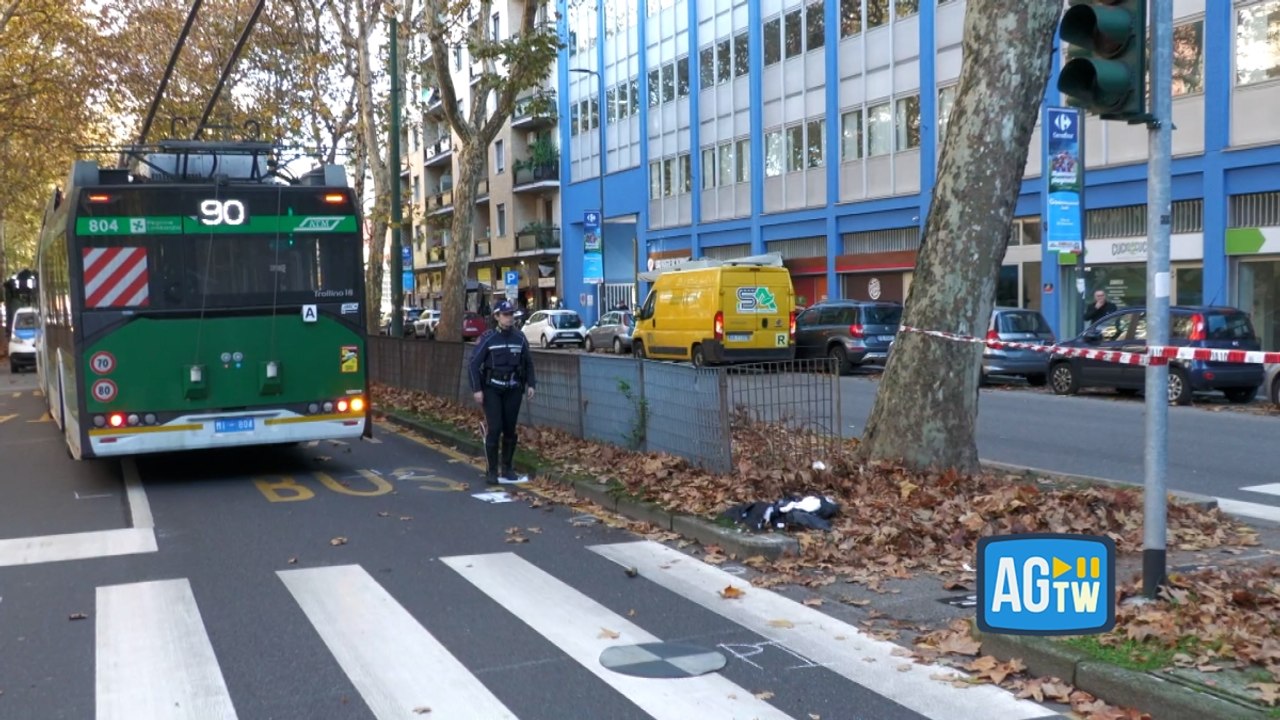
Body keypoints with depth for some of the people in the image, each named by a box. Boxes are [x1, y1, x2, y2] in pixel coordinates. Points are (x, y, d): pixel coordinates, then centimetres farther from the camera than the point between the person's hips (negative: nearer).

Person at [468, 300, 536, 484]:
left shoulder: (520, 338, 2)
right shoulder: (487, 339, -7)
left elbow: (528, 363, 14)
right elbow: (474, 364, -6)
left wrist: (530, 384, 5)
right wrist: (477, 389, -11)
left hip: (513, 389, 3)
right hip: (492, 389, -3)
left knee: (510, 430, 6)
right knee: (494, 429, -8)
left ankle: (507, 468, 18)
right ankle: (492, 471, 0)